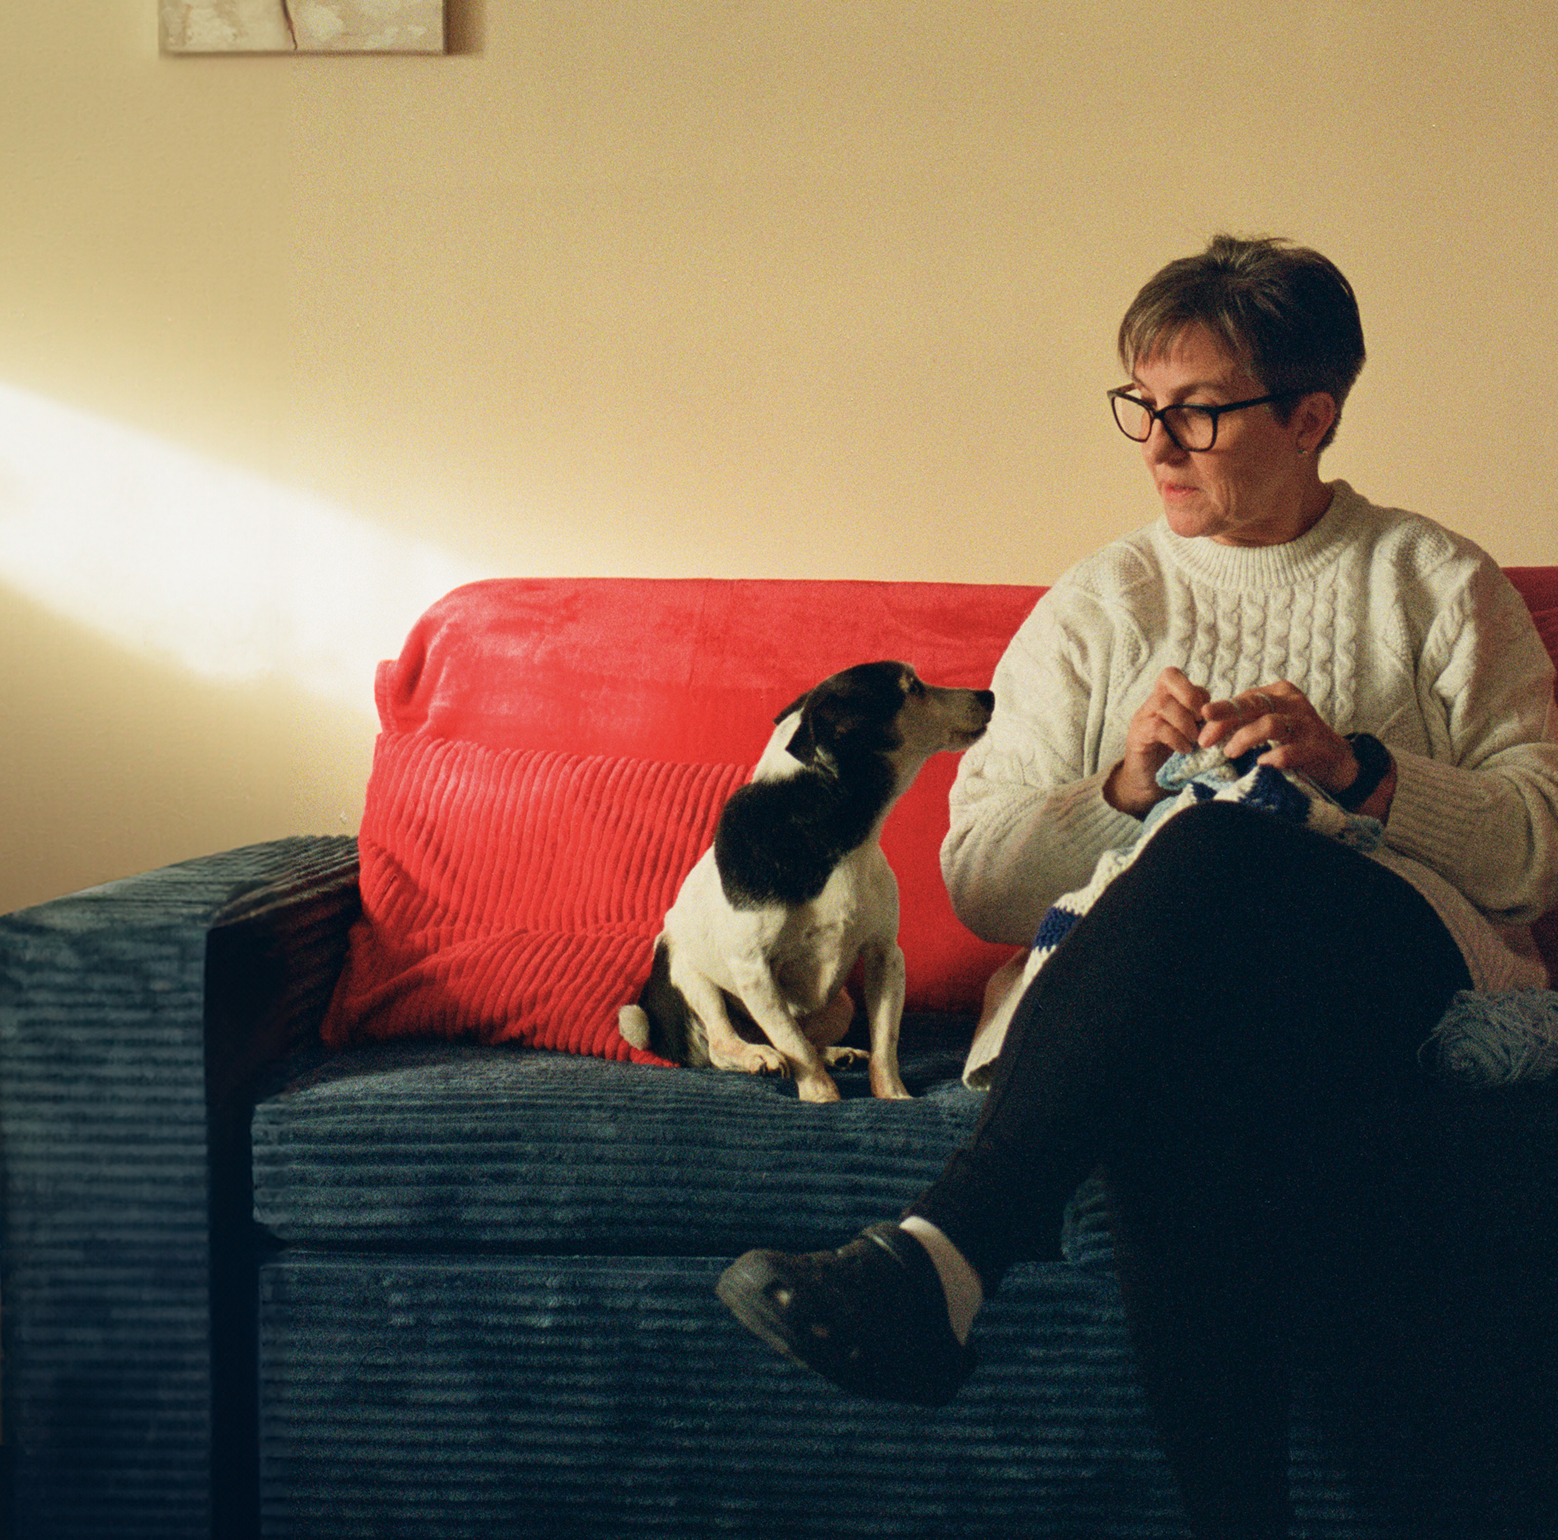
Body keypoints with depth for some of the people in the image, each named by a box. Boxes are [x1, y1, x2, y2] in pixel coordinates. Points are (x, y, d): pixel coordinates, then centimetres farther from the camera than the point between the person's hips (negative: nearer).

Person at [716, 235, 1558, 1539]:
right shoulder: (1096, 609, 22)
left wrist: (1357, 770, -10)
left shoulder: (1437, 585, 18)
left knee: (1222, 849, -37)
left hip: (1412, 949, -1)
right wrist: (1118, 786, -6)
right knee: (1181, 1089, -40)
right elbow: (975, 880, 13)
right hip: (1163, 994, 2)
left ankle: (938, 1258, -46)